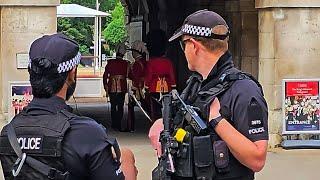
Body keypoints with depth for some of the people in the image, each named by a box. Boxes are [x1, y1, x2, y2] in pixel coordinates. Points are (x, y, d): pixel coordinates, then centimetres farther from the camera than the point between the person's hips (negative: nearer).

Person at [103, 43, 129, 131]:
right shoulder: (126, 63, -5)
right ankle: (118, 125, 1)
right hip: (121, 88, -1)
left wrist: (106, 87, 6)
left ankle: (114, 124, 18)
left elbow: (105, 75, -1)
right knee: (120, 107, 6)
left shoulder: (110, 62, -3)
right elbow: (127, 76, 0)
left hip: (112, 88, 1)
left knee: (113, 106, 14)